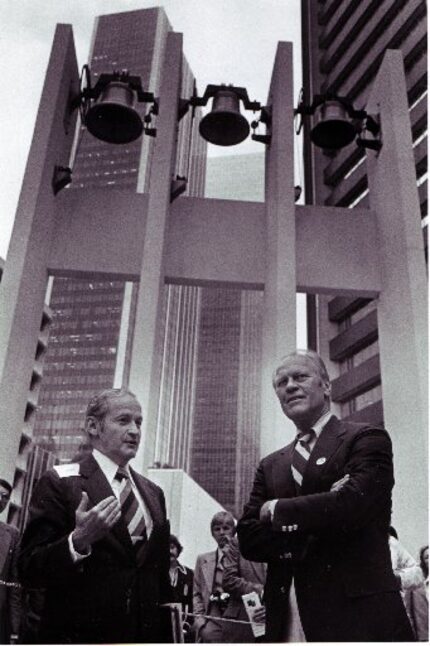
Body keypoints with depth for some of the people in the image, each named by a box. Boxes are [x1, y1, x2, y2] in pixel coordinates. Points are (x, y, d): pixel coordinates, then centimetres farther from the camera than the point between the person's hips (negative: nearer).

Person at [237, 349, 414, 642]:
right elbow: (248, 539, 4)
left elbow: (354, 503, -19)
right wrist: (314, 528, -14)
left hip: (358, 612, -4)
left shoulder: (367, 439, -2)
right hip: (287, 618, 5)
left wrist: (277, 509, -5)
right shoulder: (270, 466, 13)